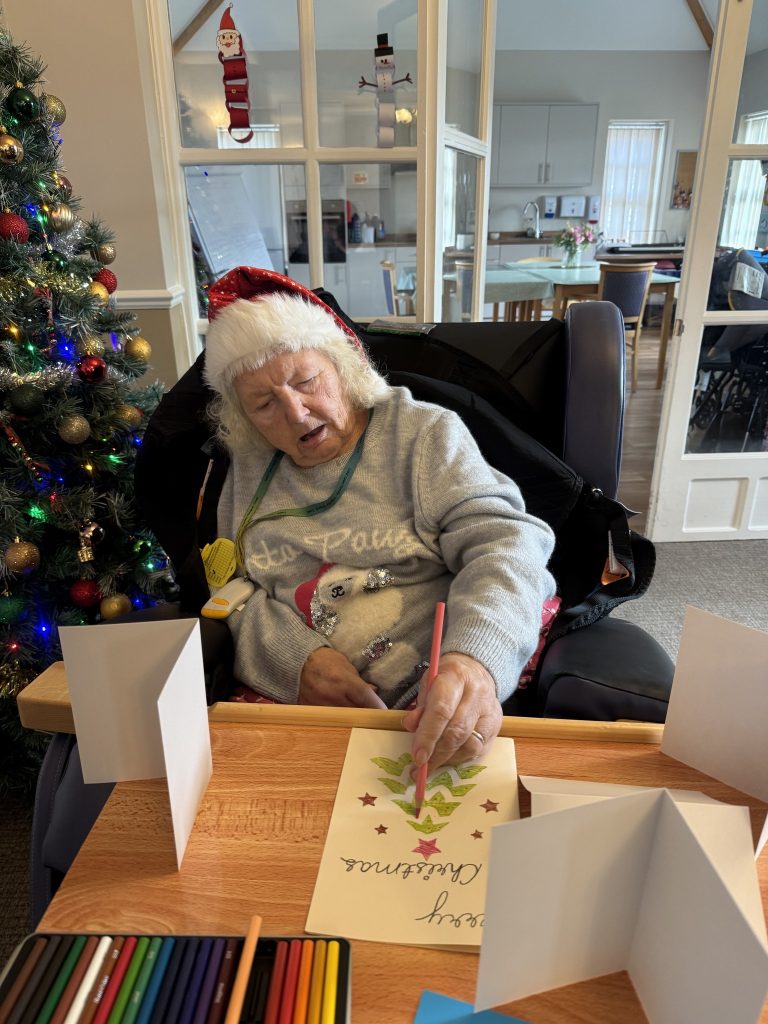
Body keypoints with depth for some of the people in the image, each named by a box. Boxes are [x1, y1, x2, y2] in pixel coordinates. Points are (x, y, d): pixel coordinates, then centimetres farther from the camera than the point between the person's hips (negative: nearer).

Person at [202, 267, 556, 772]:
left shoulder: (426, 433, 0)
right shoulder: (249, 466, 13)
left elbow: (504, 543, -12)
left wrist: (476, 659, -33)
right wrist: (297, 658, -12)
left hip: (430, 708, -3)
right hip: (287, 702, 4)